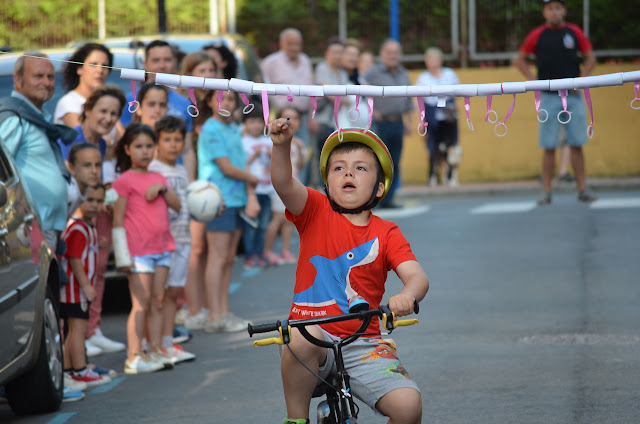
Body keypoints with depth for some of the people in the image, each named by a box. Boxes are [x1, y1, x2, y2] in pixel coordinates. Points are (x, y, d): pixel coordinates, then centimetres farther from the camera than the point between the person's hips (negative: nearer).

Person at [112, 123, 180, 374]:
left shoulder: (158, 178, 16)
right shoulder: (125, 181, -4)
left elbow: (177, 205, 8)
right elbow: (118, 221, -7)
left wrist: (162, 189, -10)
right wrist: (123, 256, -12)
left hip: (162, 248, 6)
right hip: (138, 252, -6)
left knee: (157, 302, 7)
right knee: (141, 304, -7)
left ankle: (156, 352, 11)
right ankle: (134, 357, -6)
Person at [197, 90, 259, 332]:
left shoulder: (234, 130, 16)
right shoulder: (211, 130, -10)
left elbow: (242, 164, 12)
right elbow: (227, 168, -14)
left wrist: (251, 196, -1)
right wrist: (252, 179, 2)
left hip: (237, 201, 8)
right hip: (219, 201, -8)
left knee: (229, 259, 10)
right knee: (218, 258, -8)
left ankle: (224, 313, 15)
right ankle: (215, 318, -7)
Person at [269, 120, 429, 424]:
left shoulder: (386, 233, 5)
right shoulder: (315, 211, 3)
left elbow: (417, 277, -7)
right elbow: (283, 184, -16)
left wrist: (407, 295, -32)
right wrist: (282, 146, -36)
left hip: (363, 346, 1)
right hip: (313, 331, -1)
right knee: (303, 338, -38)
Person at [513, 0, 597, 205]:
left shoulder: (575, 32, 6)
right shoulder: (537, 35, 3)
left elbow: (590, 58, 14)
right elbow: (519, 60, 11)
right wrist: (535, 81, 1)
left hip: (573, 96, 1)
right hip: (549, 97, -1)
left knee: (577, 144, 1)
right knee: (549, 147, -1)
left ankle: (582, 190, 4)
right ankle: (546, 192, 1)